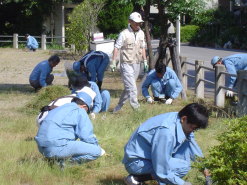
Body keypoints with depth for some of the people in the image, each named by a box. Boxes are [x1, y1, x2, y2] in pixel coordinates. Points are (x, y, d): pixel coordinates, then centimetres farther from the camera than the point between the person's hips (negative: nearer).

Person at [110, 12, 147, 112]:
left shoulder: (141, 33, 9)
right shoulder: (124, 34, -11)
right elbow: (116, 47, -10)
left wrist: (145, 60, 17)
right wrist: (113, 62, -12)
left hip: (136, 64, 7)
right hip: (126, 64, -7)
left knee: (128, 87, 12)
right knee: (132, 88, -12)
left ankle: (119, 106, 24)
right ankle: (136, 107, -12)